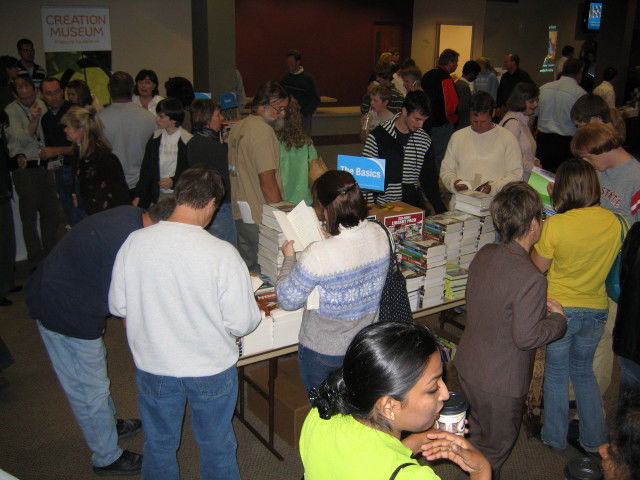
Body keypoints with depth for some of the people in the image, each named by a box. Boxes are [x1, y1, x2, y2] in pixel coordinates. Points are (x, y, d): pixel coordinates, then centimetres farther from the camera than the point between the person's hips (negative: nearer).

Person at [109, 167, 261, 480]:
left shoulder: (135, 242, -15)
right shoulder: (222, 254, -24)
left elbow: (118, 306, -3)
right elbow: (242, 323, -18)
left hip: (153, 367, 3)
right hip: (212, 369, -2)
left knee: (159, 446, 26)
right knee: (216, 446, 23)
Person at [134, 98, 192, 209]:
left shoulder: (187, 141, -8)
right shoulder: (155, 139, 7)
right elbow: (146, 169, 11)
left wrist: (174, 181, -15)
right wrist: (138, 197, 6)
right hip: (157, 195, 4)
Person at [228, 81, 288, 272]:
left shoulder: (238, 127, 13)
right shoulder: (264, 131, -16)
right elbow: (267, 182, -20)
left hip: (239, 213, 10)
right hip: (259, 217, -9)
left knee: (247, 268, 16)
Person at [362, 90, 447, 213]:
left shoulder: (425, 140, 7)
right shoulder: (378, 136, -5)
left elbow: (429, 179, 15)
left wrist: (441, 212, 9)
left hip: (413, 205, 4)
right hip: (382, 206, -3)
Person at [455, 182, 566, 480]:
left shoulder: (484, 254, -5)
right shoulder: (530, 279, -30)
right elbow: (526, 337, -25)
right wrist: (557, 319, -8)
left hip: (467, 365, 8)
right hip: (499, 382, -8)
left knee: (477, 431, 31)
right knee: (497, 444, 18)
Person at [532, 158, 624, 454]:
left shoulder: (556, 225, -22)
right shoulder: (614, 223, -9)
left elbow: (538, 267, -10)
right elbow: (608, 260, 8)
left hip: (559, 309, -4)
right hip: (596, 310, 4)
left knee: (556, 372, 15)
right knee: (584, 371, 23)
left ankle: (555, 437, 29)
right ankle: (594, 440, 31)